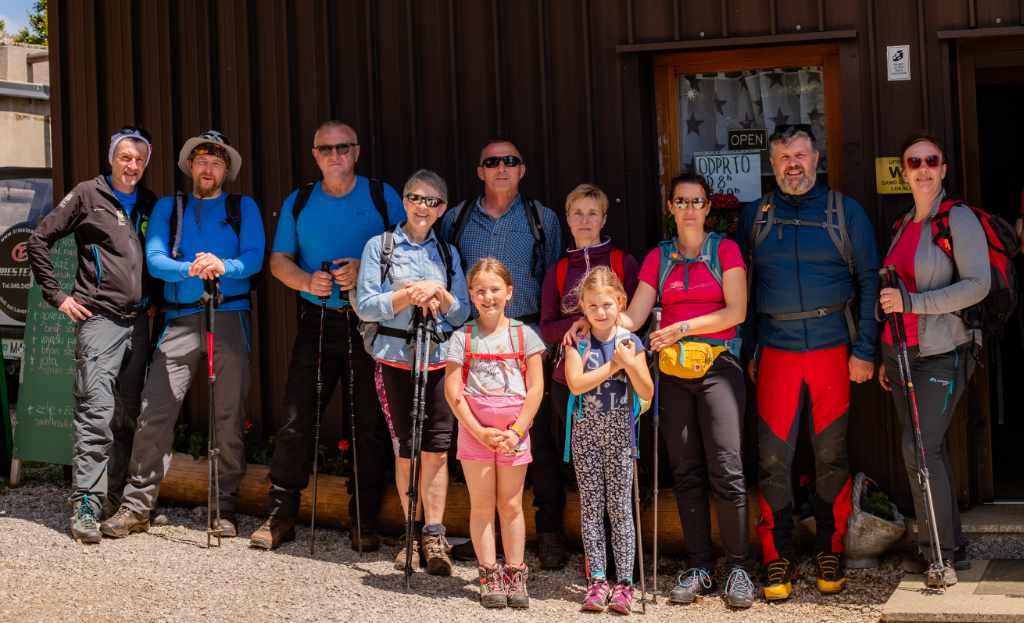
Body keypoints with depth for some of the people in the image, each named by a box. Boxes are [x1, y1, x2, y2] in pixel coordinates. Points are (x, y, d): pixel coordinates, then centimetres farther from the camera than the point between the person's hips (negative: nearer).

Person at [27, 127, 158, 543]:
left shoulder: (150, 204, 15)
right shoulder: (88, 195, 1)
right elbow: (39, 240, 1)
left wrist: (157, 298, 13)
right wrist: (57, 296, -3)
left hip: (139, 321, 5)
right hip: (99, 318, -5)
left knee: (128, 415, 9)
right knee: (96, 412, -12)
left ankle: (113, 496, 19)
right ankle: (85, 506, -11)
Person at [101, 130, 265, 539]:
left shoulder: (243, 208, 13)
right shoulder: (168, 208, 16)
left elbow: (254, 258, -1)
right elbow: (154, 259, 2)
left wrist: (224, 266, -22)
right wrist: (189, 269, -18)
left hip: (230, 318, 0)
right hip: (180, 320, 1)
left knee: (229, 417, 0)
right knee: (155, 411, -7)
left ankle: (225, 509, 8)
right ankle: (136, 507, -1)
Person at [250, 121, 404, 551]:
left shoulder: (382, 196, 5)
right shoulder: (298, 202, 13)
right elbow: (279, 260, 10)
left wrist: (366, 269, -15)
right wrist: (307, 281, -10)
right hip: (318, 322, 2)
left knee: (371, 423, 1)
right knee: (296, 419, -3)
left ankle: (365, 521, 10)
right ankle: (280, 516, 5)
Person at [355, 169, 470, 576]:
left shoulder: (448, 253, 13)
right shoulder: (380, 246, 6)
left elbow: (462, 314, 8)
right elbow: (366, 306, -3)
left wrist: (438, 292, -10)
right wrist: (410, 294, -14)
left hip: (439, 356, 2)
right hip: (396, 355, -1)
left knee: (437, 445, -6)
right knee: (407, 445, 1)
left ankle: (434, 536, -1)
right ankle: (413, 533, 13)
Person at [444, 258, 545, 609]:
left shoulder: (523, 335, 2)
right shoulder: (463, 338, 2)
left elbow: (536, 389, -1)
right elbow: (452, 392, -3)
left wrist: (516, 431, -10)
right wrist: (479, 431, -12)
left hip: (513, 432, 0)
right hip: (474, 430, 0)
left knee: (511, 505, 6)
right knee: (482, 505, 4)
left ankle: (515, 576, 13)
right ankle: (489, 577, 10)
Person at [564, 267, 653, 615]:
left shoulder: (631, 343, 0)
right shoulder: (578, 343, 1)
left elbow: (647, 394, -2)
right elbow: (576, 383, -14)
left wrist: (630, 364, -17)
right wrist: (613, 365, -14)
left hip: (620, 434, -1)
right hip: (586, 433, 1)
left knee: (620, 507, 0)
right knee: (591, 507, 3)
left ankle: (624, 583, 3)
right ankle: (597, 580, 8)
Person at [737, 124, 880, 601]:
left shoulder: (845, 212, 4)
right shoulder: (755, 216, 9)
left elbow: (869, 280, 2)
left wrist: (864, 349, -4)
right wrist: (746, 351, 4)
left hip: (833, 348, -1)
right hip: (775, 351, 1)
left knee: (831, 456, 5)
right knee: (773, 458, -2)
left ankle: (830, 553, 18)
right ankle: (777, 559, 8)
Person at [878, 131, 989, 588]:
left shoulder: (958, 219, -6)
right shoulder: (902, 226, 15)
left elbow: (978, 284, -16)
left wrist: (912, 302, -20)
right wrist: (886, 356, 19)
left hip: (942, 352, -7)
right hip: (901, 353, 7)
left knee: (921, 448, -16)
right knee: (926, 449, 8)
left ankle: (941, 552, -9)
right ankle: (940, 543, 16)